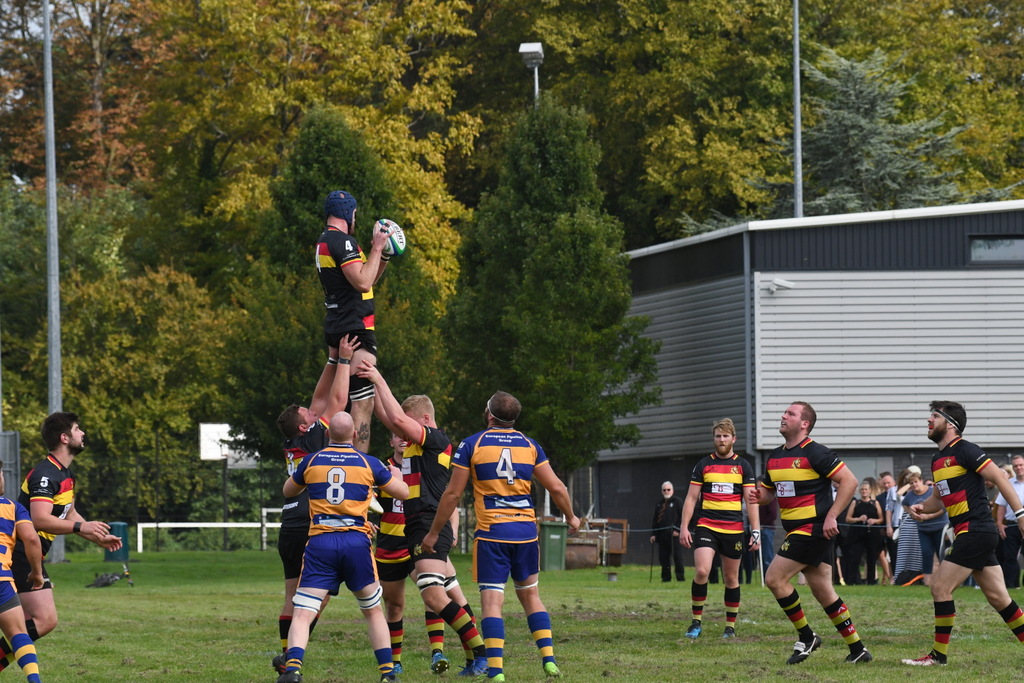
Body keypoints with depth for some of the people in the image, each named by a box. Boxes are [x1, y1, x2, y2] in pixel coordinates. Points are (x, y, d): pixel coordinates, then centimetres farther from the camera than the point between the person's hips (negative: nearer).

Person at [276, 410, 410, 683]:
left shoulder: (311, 461, 6)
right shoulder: (368, 463, 4)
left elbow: (288, 491, 23)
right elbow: (403, 492, 16)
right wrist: (395, 474, 38)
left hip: (319, 542, -1)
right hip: (357, 542, 1)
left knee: (302, 614, -5)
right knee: (373, 611, 17)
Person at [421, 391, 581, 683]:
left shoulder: (471, 445, -2)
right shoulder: (530, 445, 6)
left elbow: (453, 493, -1)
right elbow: (557, 487, 6)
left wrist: (434, 532, 8)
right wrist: (571, 517, 24)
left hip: (491, 533, -3)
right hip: (526, 531, 3)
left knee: (491, 600, -4)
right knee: (530, 595, 16)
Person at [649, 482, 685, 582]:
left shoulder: (677, 502, 2)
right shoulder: (659, 504, 20)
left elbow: (683, 517, -4)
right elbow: (654, 520, 23)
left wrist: (678, 530, -12)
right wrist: (653, 534, 15)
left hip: (674, 535, -6)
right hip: (661, 535, 6)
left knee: (677, 556, -8)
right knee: (663, 558, 4)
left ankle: (680, 577, -5)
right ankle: (666, 577, 10)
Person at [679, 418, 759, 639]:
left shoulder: (743, 466, 6)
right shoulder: (703, 465, 7)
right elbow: (691, 498, 8)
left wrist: (755, 531, -4)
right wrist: (684, 527, -1)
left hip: (734, 530, 1)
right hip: (706, 527, 0)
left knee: (731, 579, 6)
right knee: (701, 571, -17)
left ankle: (730, 626, 18)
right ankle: (696, 621, -5)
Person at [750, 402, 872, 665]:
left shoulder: (814, 453, -13)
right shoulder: (774, 457, 13)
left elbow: (849, 481, -15)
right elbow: (768, 491, 23)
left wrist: (831, 516, -20)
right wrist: (759, 496, -2)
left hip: (813, 529, -8)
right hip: (796, 530, 8)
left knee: (775, 579, -11)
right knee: (824, 592, 9)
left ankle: (806, 638, 1)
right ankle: (857, 649, 14)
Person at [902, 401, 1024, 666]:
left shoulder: (964, 451, -11)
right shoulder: (938, 459, 16)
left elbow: (999, 479, -14)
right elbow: (939, 498, 28)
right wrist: (922, 508, 6)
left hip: (975, 531, -9)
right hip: (970, 533, 9)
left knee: (941, 586, -8)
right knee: (998, 597, 9)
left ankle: (939, 654, -1)